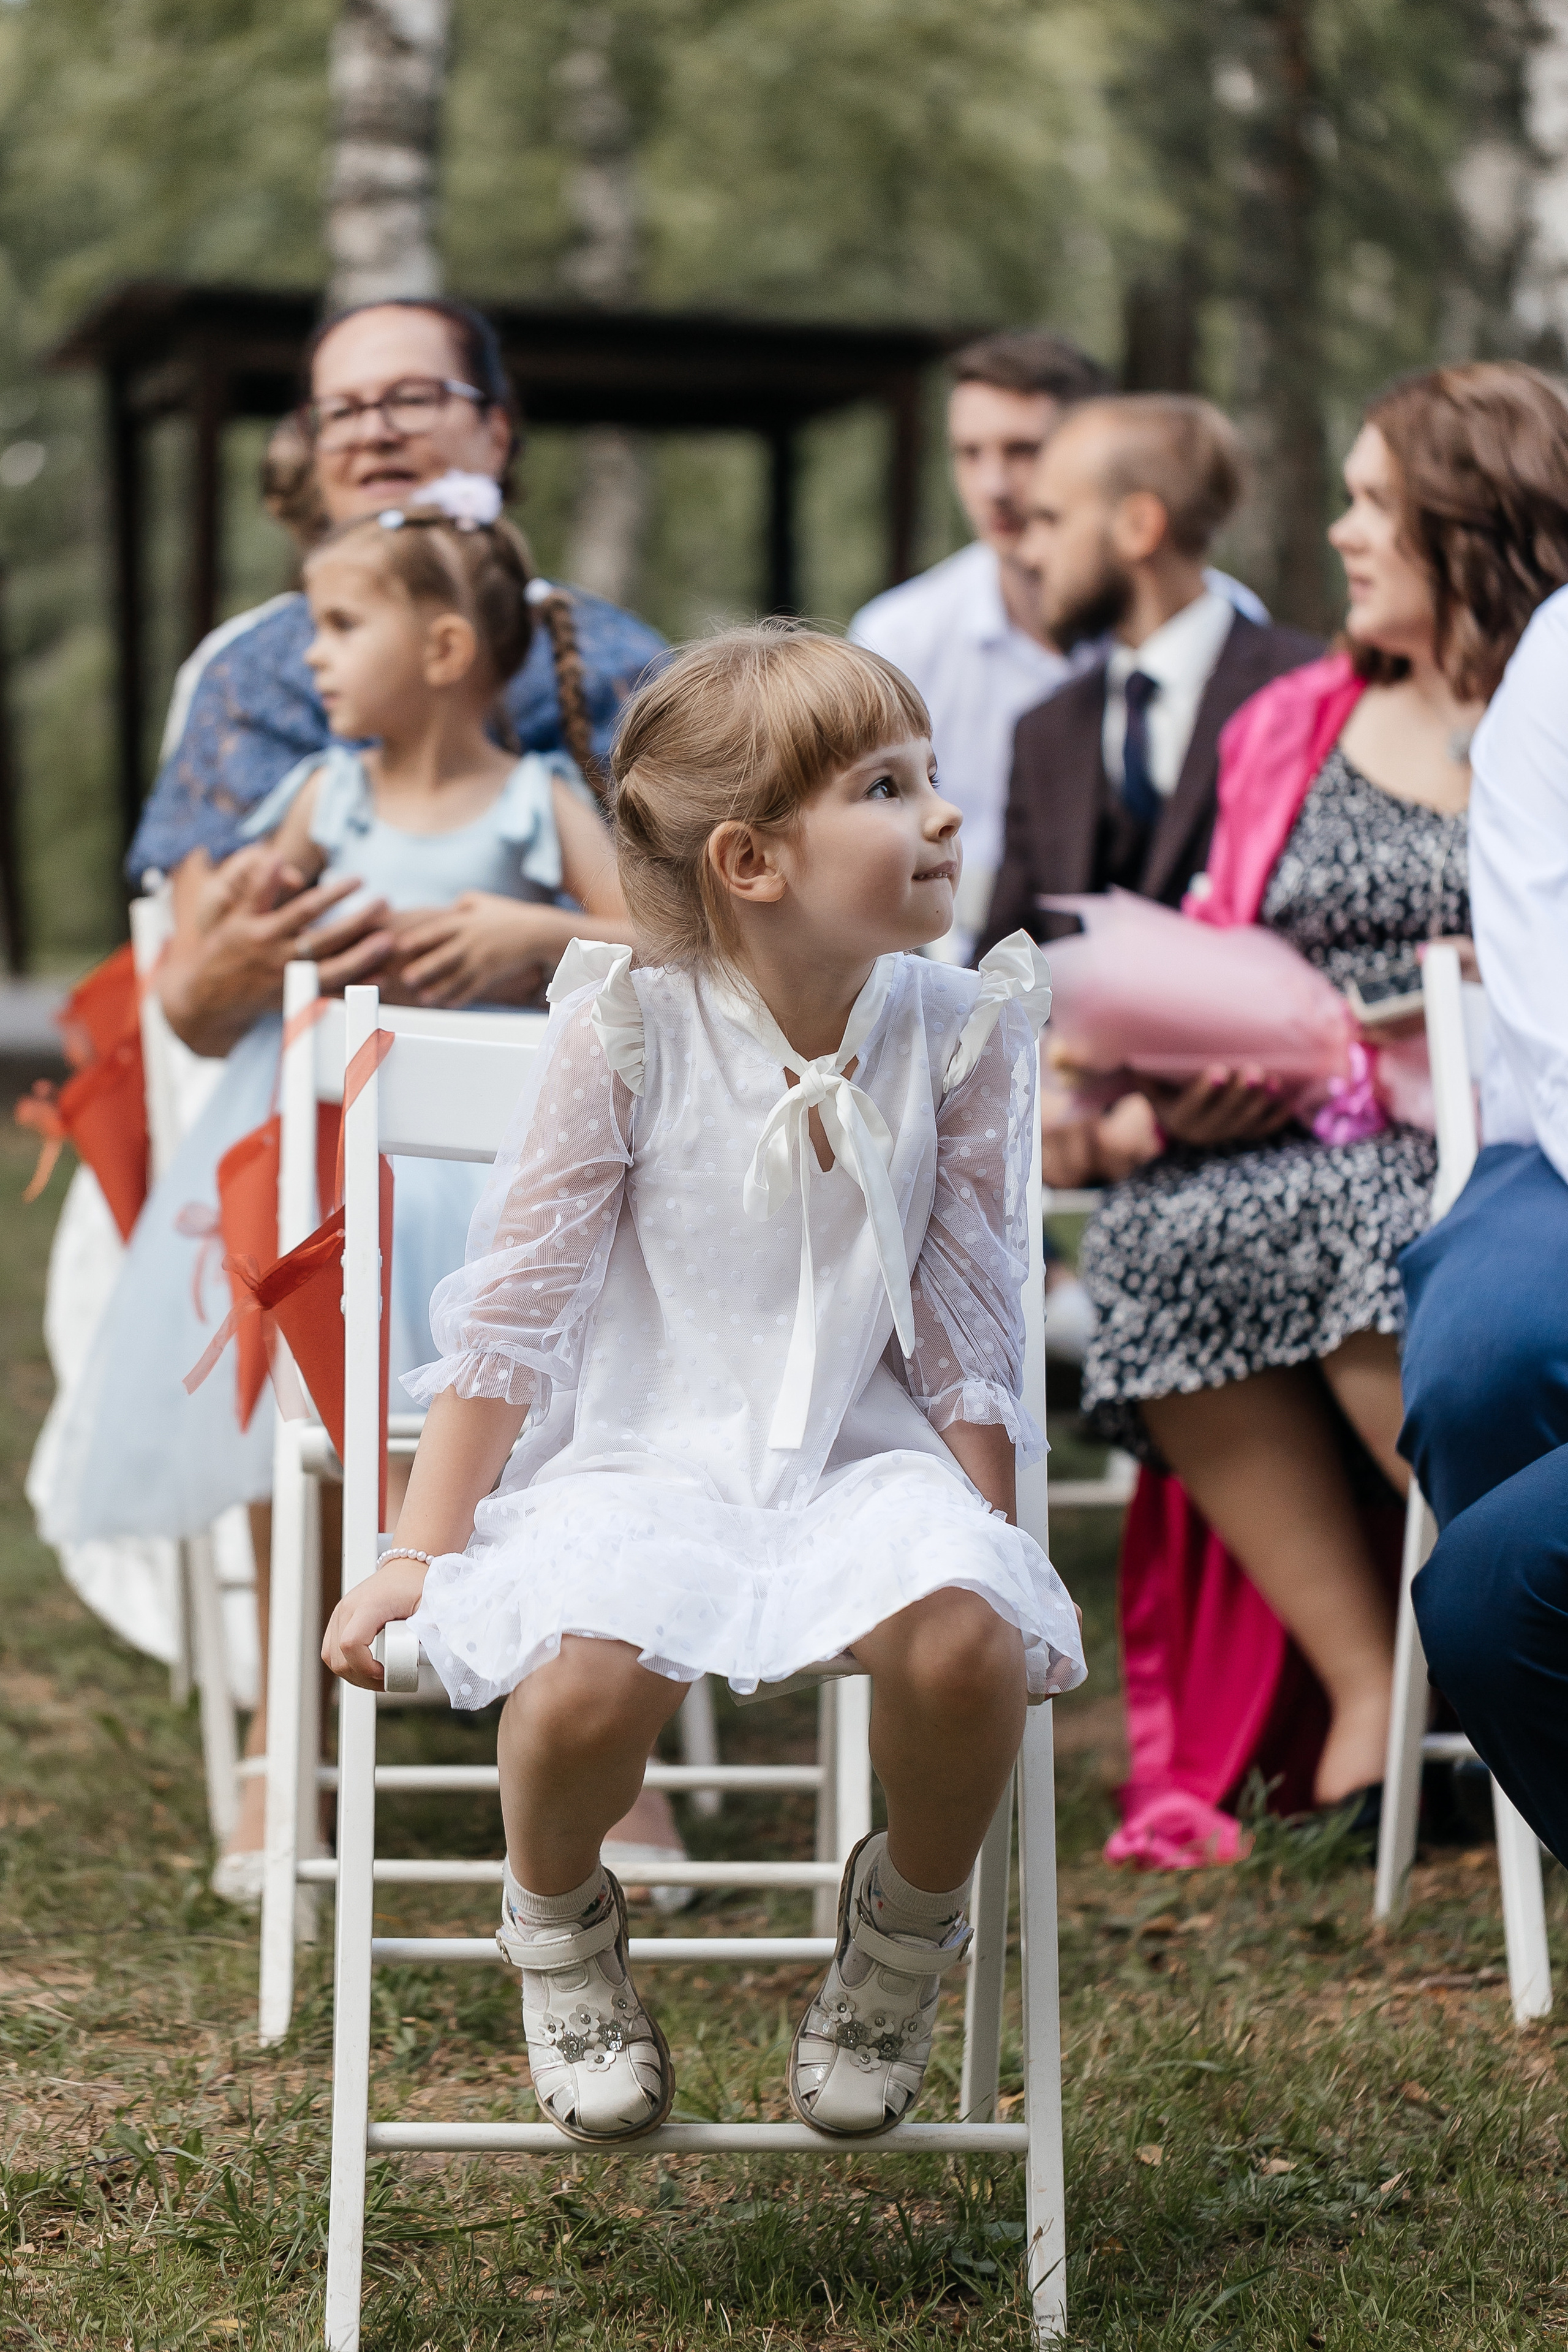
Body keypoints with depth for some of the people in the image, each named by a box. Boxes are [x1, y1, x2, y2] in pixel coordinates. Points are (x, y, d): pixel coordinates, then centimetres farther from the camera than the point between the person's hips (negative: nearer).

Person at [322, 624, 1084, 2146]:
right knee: (593, 1670, -34)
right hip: (639, 1451, -2)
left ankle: (904, 1930, 3)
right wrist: (423, 1552, -3)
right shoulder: (629, 1029, -8)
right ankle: (557, 1930, 3)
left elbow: (967, 1327, 7)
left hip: (861, 1452, 2)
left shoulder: (952, 1035, 0)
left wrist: (993, 1541, 4)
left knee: (963, 1636, -32)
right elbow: (518, 1299, -3)